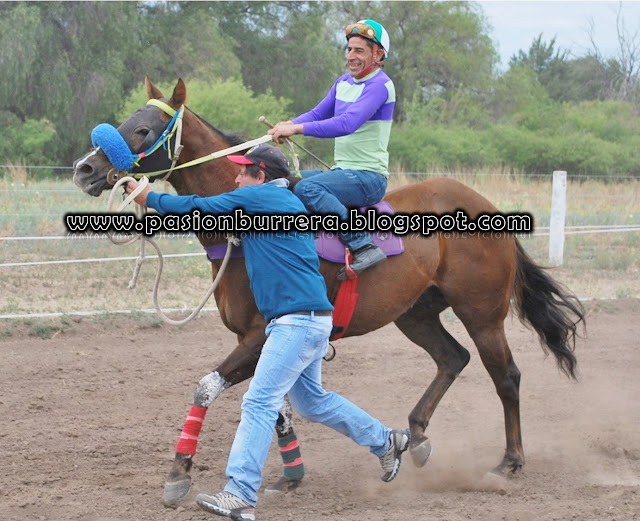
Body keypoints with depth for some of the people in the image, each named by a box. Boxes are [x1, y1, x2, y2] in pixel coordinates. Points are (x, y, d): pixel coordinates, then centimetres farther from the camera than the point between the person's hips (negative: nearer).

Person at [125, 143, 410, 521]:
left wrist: (147, 198, 5)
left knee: (259, 403, -14)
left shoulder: (259, 197, -8)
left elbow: (198, 207, -6)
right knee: (312, 401, 23)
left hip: (298, 322, -10)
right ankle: (387, 442, 33)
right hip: (308, 320, 10)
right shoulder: (289, 203, 20)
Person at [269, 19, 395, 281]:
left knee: (307, 187, -29)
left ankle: (363, 246, -30)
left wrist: (297, 129, -31)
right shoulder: (343, 83, 13)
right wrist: (287, 124, -10)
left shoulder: (380, 86, -15)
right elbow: (317, 114, 12)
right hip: (342, 172, 9)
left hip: (369, 177, -9)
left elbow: (347, 123, -28)